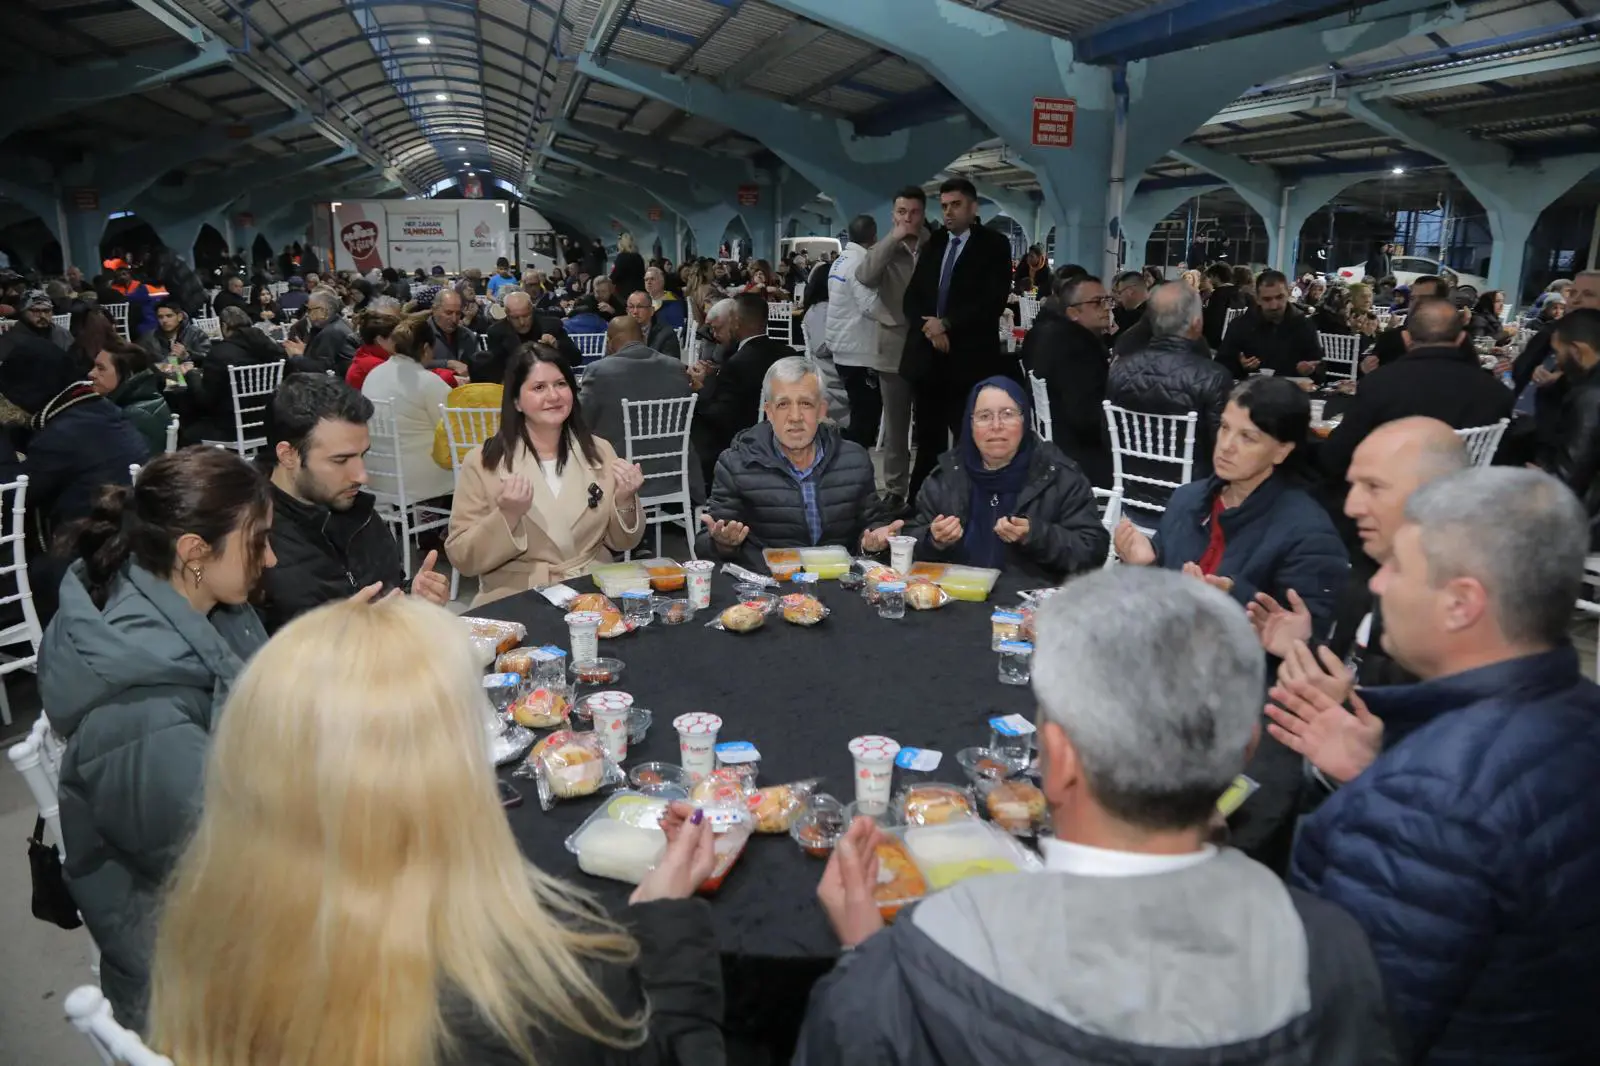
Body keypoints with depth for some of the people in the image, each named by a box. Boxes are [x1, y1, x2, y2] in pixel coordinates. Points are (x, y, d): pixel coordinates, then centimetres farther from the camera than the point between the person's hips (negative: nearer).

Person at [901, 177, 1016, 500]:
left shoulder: (994, 245, 2)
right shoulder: (933, 244, 17)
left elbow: (994, 301, -10)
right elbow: (911, 297, 11)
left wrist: (947, 324, -13)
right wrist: (929, 327, -7)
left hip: (969, 358, -5)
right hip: (927, 356, 5)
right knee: (927, 442, 9)